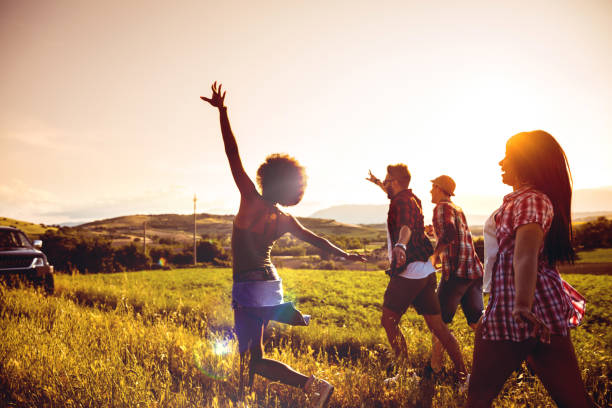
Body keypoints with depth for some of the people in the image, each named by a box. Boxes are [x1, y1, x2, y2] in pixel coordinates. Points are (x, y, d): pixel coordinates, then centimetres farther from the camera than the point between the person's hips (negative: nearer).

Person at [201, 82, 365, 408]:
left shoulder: (251, 201, -15)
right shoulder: (285, 221, 0)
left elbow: (233, 155, -16)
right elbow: (316, 239, 10)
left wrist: (222, 111, -12)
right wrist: (345, 254, 25)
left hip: (250, 288, -7)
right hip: (270, 281, 7)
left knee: (253, 358, -2)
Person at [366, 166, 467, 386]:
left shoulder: (404, 201, -12)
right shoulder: (411, 198, 17)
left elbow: (406, 226, -35)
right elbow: (394, 194, 43)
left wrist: (400, 245, -54)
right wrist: (378, 183, 56)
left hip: (408, 272, -9)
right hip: (425, 271, 10)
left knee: (388, 320, 1)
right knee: (437, 325, 9)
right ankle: (462, 374, 9)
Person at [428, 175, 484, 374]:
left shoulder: (442, 208, -8)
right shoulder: (458, 209, 20)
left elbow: (450, 233, -26)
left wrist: (434, 255, -15)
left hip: (456, 272, -8)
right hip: (474, 271, 8)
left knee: (439, 321, 3)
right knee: (477, 322, 11)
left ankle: (435, 368, 7)